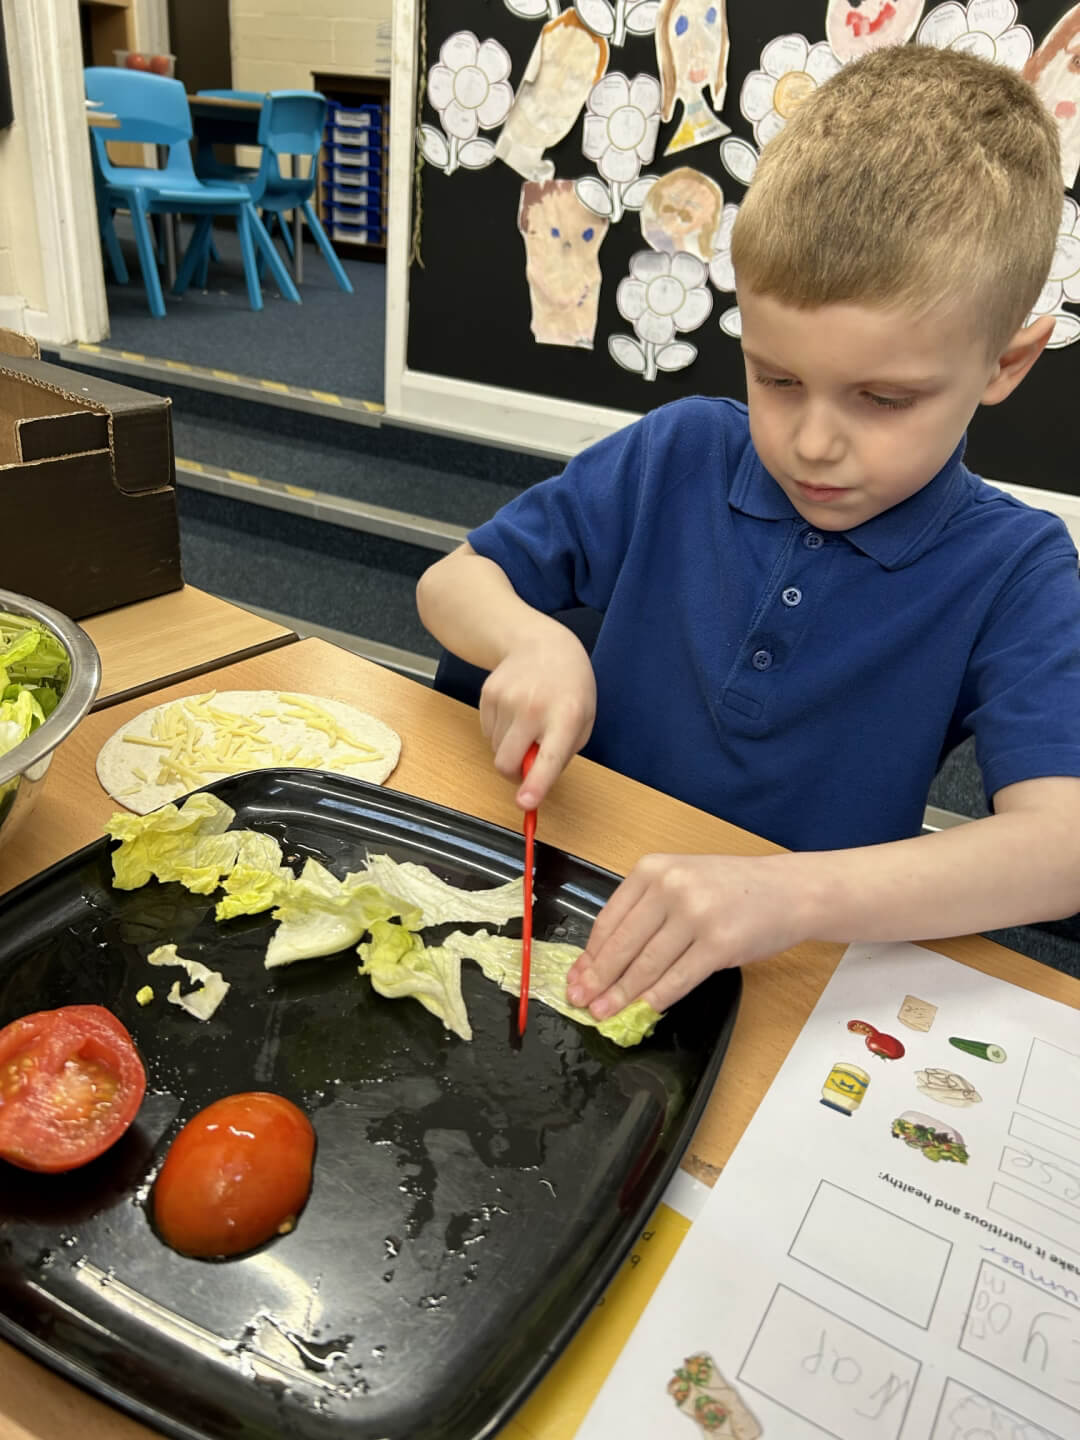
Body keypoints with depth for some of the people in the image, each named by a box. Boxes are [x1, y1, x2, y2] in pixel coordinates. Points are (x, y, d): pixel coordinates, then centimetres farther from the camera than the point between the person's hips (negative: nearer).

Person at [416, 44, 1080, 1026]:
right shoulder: (677, 457, -4)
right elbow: (450, 583, 2)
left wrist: (796, 893, -41)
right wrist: (533, 642, -20)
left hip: (802, 976, -3)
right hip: (582, 894, 4)